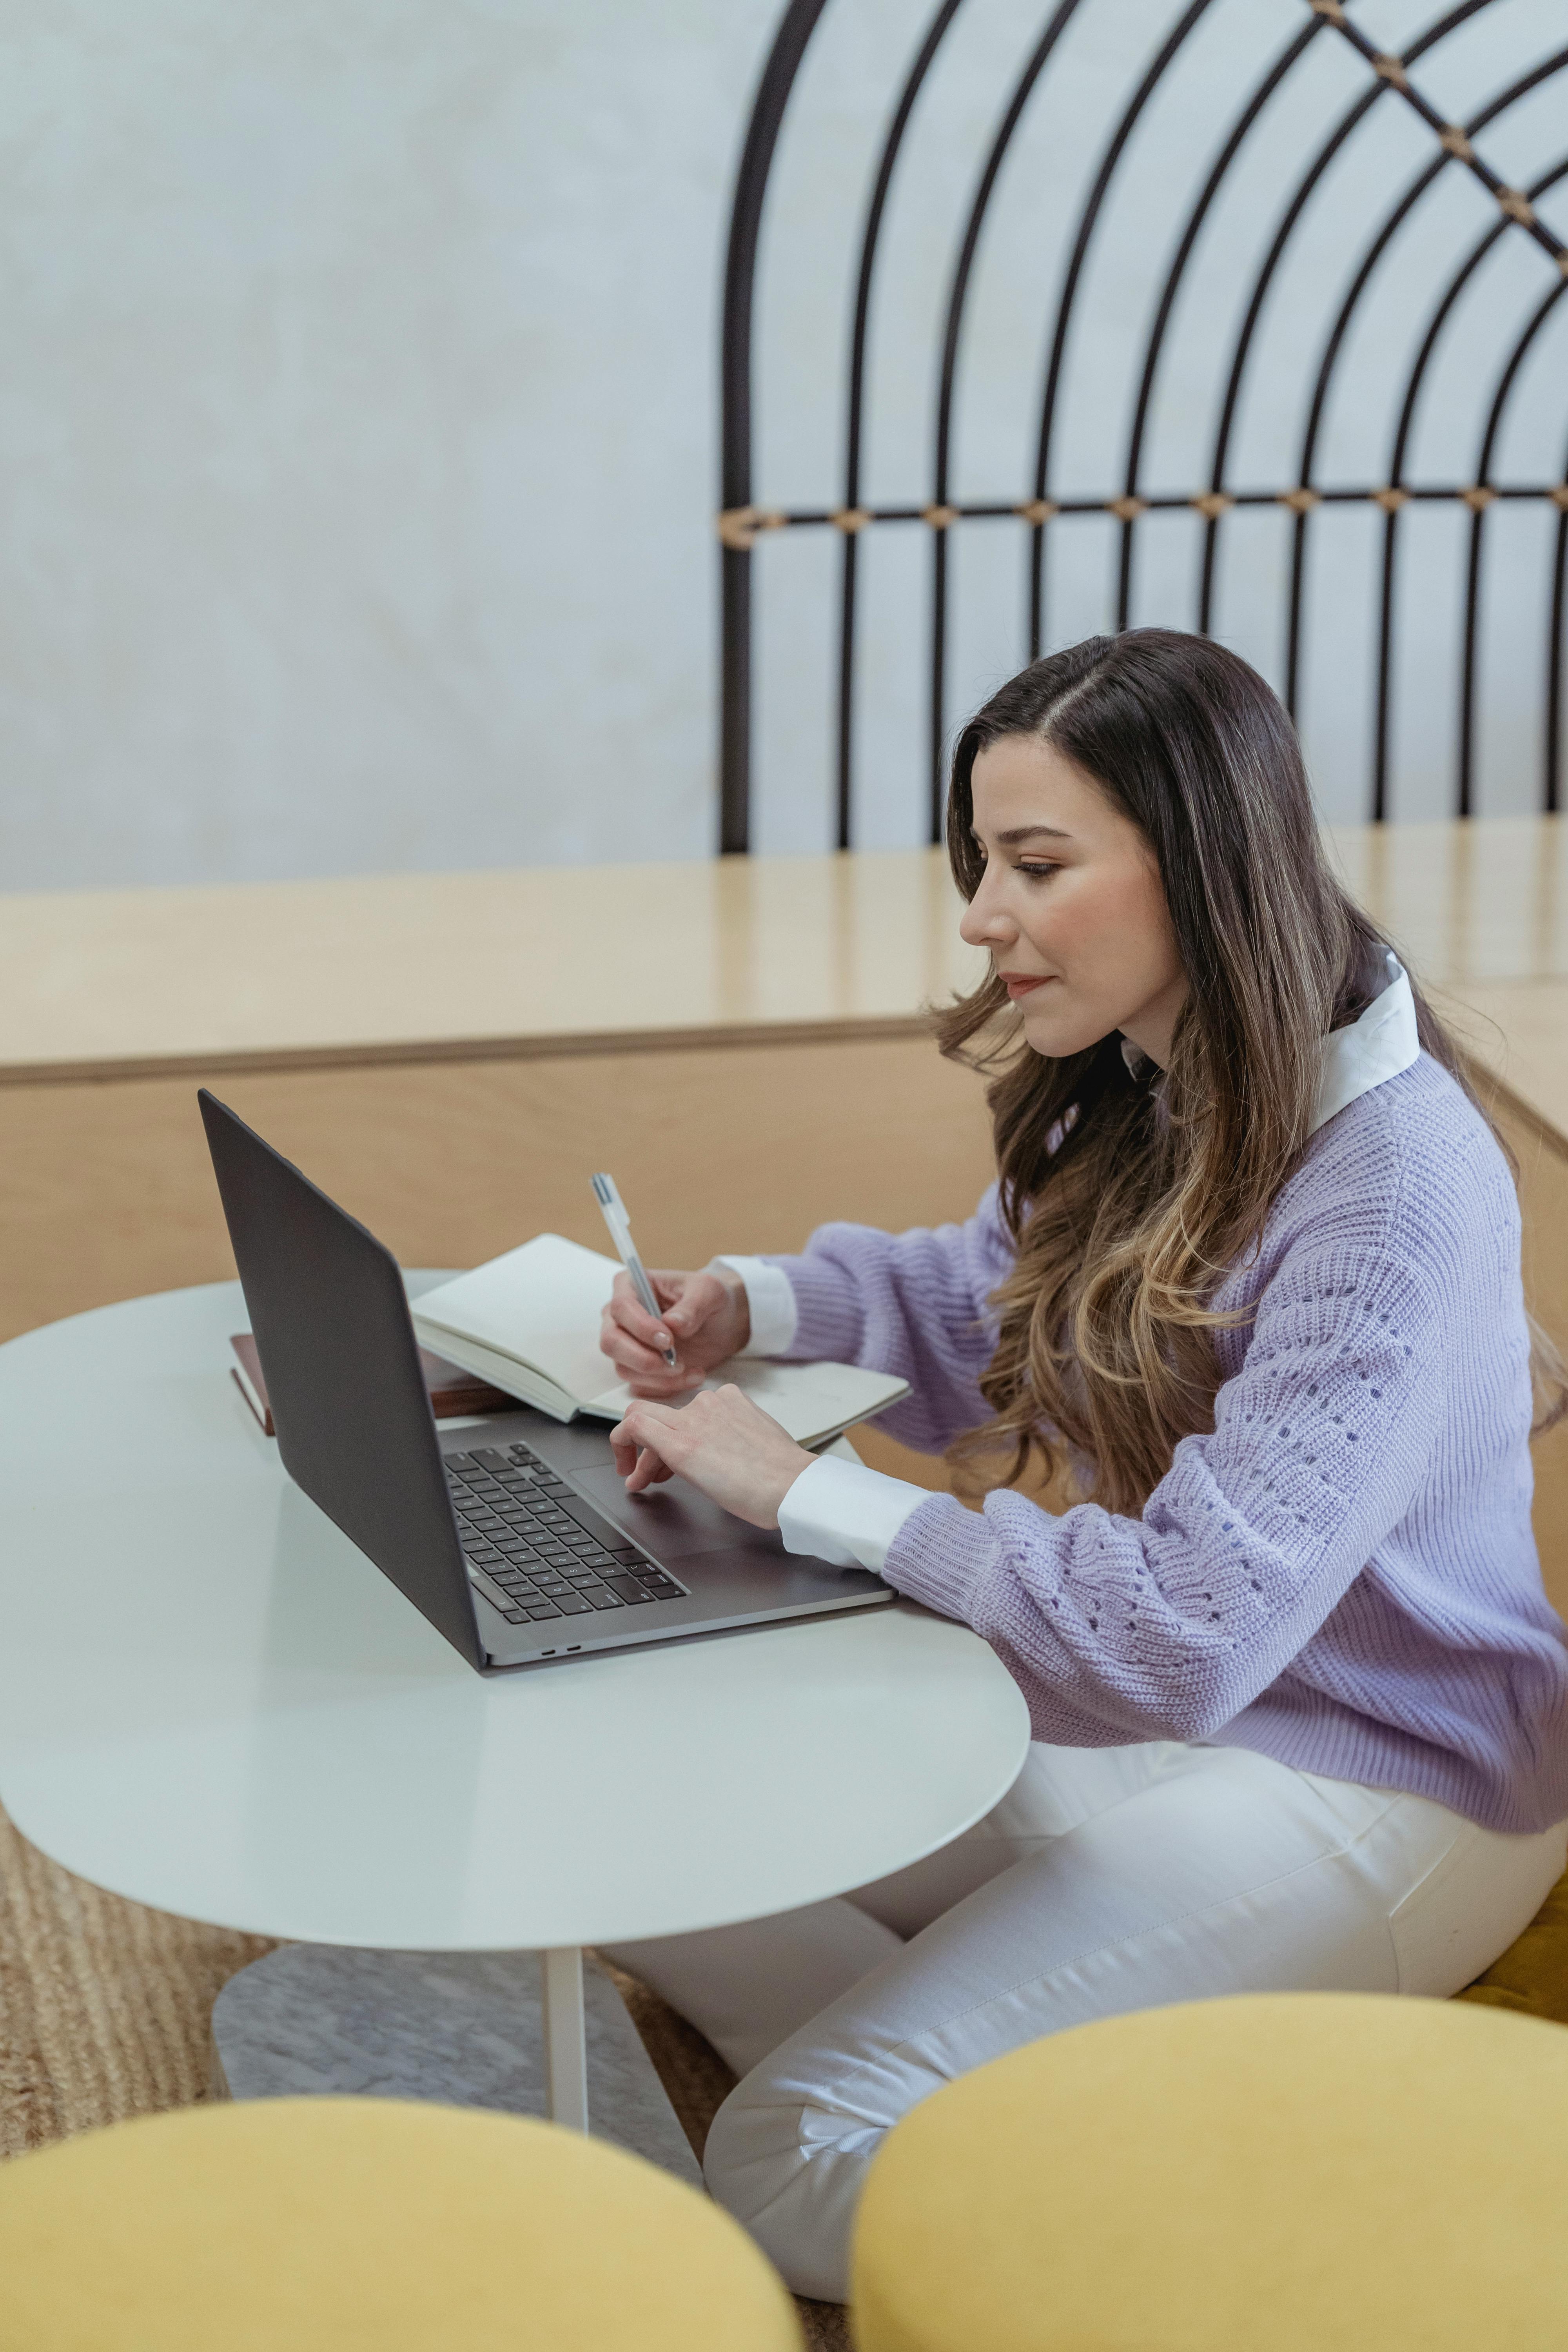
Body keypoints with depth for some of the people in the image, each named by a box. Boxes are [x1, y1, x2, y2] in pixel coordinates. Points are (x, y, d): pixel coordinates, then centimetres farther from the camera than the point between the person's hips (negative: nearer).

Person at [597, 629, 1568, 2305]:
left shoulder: (1396, 1186, -27)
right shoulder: (1129, 1094, 0)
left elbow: (1186, 1631, -31)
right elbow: (987, 1301, 21)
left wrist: (809, 1498, -25)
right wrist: (750, 1308, 1)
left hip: (1363, 1786, -9)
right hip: (1134, 1702, 9)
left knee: (787, 2167, -16)